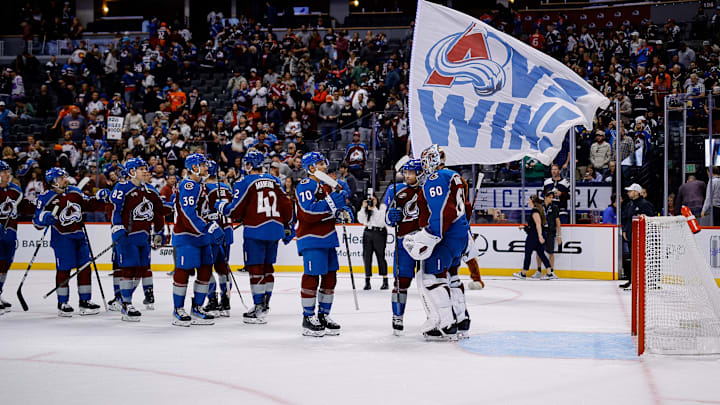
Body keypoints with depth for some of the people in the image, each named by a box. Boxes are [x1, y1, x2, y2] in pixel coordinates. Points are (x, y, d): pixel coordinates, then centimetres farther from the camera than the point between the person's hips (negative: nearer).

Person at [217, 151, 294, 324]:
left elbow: (235, 211, -7)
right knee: (267, 266, 17)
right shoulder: (274, 181, 10)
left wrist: (221, 206, 13)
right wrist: (288, 228, 18)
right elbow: (286, 204, 9)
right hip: (275, 230, 6)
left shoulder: (245, 183, -7)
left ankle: (259, 310, -4)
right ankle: (265, 303, 25)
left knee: (255, 268, -2)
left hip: (256, 231, -6)